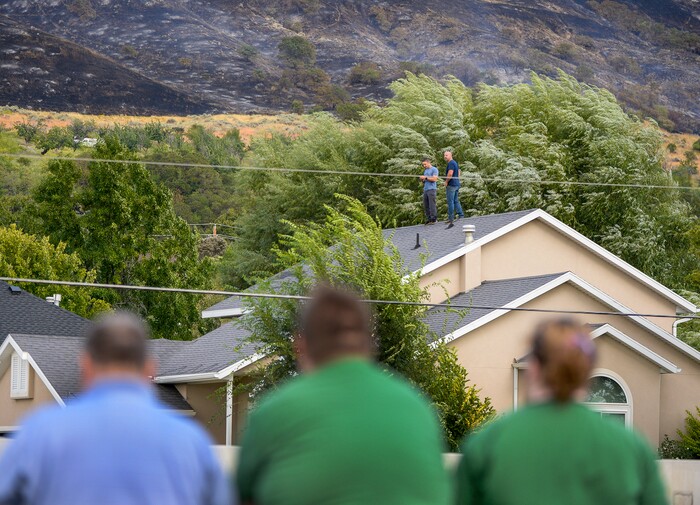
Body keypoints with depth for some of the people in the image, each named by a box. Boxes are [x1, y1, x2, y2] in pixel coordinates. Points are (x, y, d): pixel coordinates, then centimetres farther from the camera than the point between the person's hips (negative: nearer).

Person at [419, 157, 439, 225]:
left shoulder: (434, 169, -1)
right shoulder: (425, 170, 22)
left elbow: (434, 179, -12)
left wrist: (425, 177, -10)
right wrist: (422, 179, 4)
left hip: (432, 189, -8)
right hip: (425, 190, 8)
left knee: (432, 205, -10)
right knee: (426, 206, 5)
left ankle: (433, 219, -9)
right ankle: (428, 219, 9)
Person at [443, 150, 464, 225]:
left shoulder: (451, 163, -14)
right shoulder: (455, 163, 18)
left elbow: (450, 174, -23)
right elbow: (458, 173, 25)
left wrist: (446, 182, -11)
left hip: (451, 185, -10)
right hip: (457, 184, 10)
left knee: (450, 202, -7)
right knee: (456, 201, 14)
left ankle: (451, 218, -7)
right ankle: (461, 215, 11)